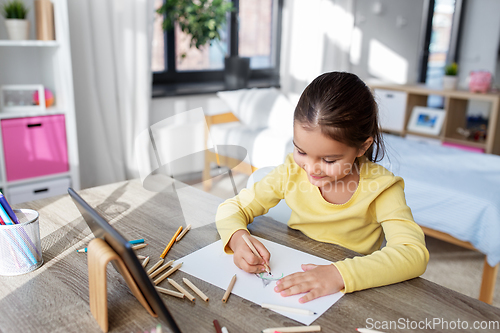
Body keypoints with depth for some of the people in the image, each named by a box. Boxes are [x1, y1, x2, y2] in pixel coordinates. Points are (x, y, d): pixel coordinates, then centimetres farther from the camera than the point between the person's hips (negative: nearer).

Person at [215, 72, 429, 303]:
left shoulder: (379, 187, -14)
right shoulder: (293, 172, -6)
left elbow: (414, 254, -25)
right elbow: (232, 208, 0)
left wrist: (340, 274, -38)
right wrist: (238, 239, -23)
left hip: (351, 298, -3)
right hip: (292, 282, 4)